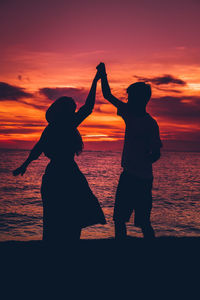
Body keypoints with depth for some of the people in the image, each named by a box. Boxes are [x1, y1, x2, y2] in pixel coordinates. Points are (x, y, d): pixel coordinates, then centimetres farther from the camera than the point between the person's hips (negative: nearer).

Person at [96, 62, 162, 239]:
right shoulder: (130, 114, 9)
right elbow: (108, 96, 16)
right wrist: (103, 75, 12)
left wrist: (141, 165, -20)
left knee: (143, 222, -2)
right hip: (127, 175, 7)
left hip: (142, 179, -7)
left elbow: (156, 153, -12)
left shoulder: (150, 123, -10)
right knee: (119, 218, 9)